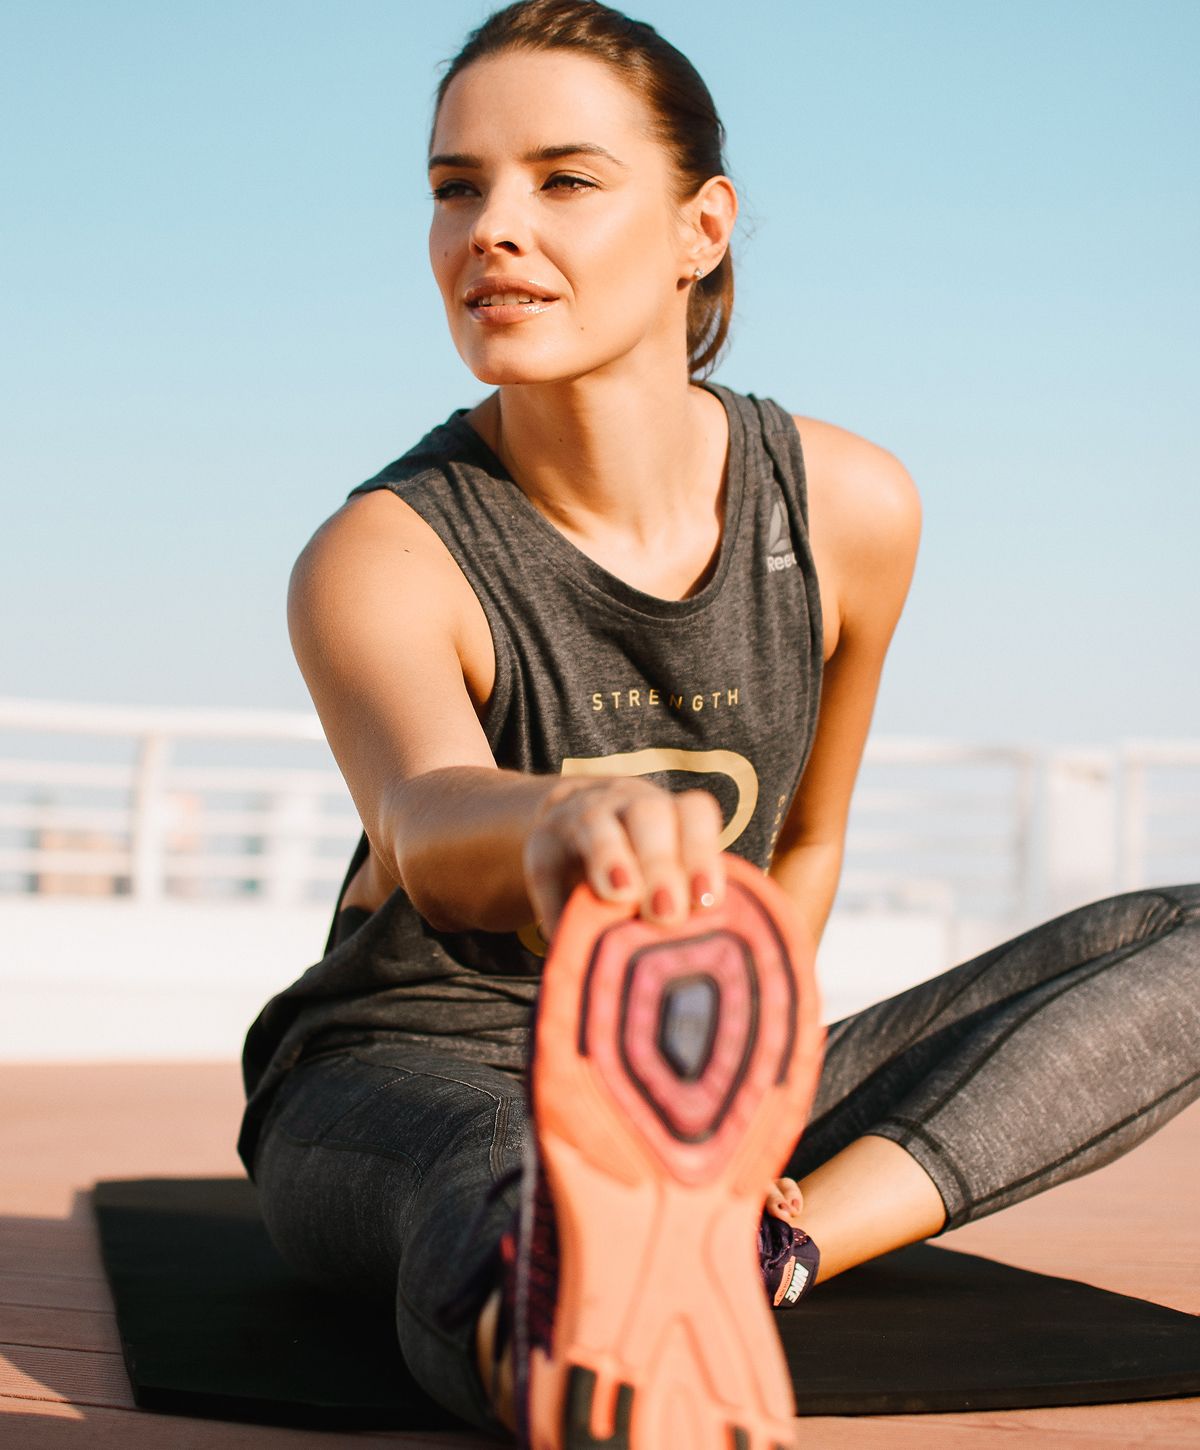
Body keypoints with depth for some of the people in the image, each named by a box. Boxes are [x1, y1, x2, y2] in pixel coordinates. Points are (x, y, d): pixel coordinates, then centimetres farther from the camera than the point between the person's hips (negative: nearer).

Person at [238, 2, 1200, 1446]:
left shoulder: (847, 509, -4)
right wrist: (558, 824, -65)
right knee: (506, 1203, -43)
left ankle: (771, 1238, -31)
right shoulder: (378, 558, -17)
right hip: (406, 1072, -5)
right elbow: (426, 816, -40)